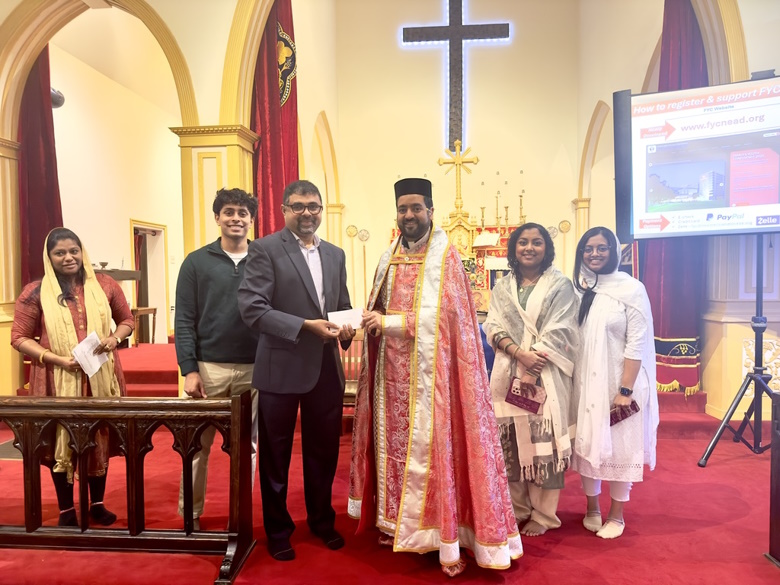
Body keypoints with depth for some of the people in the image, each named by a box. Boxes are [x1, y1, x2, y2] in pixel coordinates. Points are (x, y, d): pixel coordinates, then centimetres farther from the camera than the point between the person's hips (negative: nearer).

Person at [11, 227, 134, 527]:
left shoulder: (105, 285, 2)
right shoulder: (35, 292, -3)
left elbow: (127, 320, 12)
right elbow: (19, 337, -2)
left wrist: (115, 338, -10)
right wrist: (57, 359, -15)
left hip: (100, 376, 2)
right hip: (58, 380, -2)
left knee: (100, 439, 11)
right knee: (62, 441, 8)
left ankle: (97, 504, 29)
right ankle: (66, 510, 25)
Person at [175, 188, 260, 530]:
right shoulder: (197, 262, 2)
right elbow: (184, 320, -1)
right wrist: (188, 369, -8)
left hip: (254, 368, 1)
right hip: (209, 367, -1)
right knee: (199, 444, 8)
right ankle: (190, 515, 25)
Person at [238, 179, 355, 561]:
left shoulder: (335, 254, 11)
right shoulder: (265, 249, -7)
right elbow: (252, 308, -16)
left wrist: (347, 328, -6)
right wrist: (305, 325, -22)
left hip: (327, 368, 5)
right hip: (281, 368, -4)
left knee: (324, 451, 18)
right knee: (276, 454, 12)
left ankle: (321, 519, 40)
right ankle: (277, 529, 33)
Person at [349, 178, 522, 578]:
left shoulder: (444, 256, -5)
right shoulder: (390, 257, 13)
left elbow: (442, 314, -15)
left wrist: (390, 322, -17)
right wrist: (371, 319, -3)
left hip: (429, 369, -6)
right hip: (392, 369, 6)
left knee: (429, 445, -3)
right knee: (394, 442, 10)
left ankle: (441, 533, 9)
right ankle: (397, 520, 24)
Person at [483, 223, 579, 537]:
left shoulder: (560, 285, 1)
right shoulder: (502, 287, 11)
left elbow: (559, 333, -7)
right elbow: (493, 327, 2)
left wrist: (532, 370, -16)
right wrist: (521, 354, -16)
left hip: (546, 376, -3)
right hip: (508, 374, 3)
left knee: (543, 443, 1)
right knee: (511, 441, 7)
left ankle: (542, 514, 16)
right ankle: (517, 508, 22)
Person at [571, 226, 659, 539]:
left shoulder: (632, 289, -9)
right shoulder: (577, 289, 4)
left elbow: (637, 344, -12)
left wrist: (626, 390, -16)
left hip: (618, 383, -4)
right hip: (584, 382, 4)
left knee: (618, 447, 7)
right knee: (586, 443, 11)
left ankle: (616, 514, 24)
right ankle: (592, 508, 29)